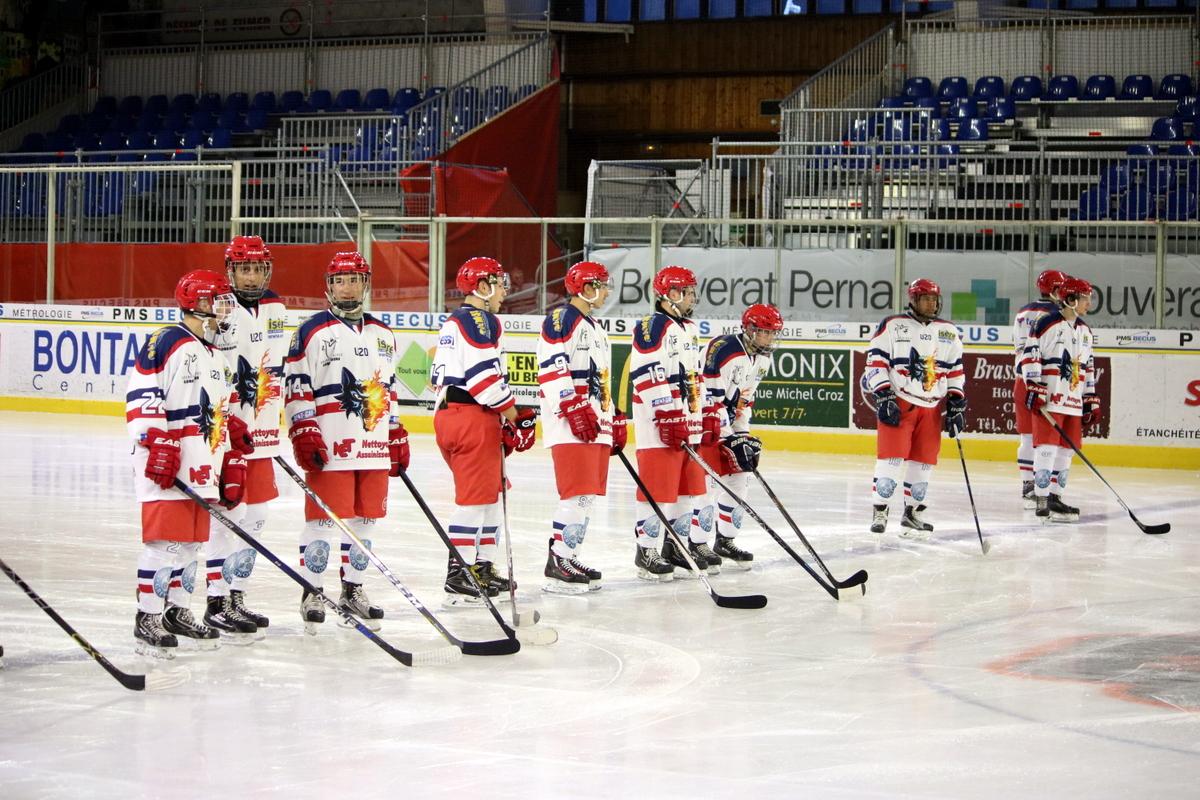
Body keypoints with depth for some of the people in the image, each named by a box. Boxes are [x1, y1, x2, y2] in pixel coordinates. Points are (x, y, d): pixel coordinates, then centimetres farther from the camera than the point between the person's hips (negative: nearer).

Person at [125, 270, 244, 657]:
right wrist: (157, 444, -21)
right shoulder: (166, 343, -9)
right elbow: (140, 397, -16)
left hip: (202, 468, 9)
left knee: (192, 540, 12)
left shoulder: (215, 355, 20)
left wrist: (232, 466, 20)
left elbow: (224, 416, 25)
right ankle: (148, 620, -5)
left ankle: (177, 611, 22)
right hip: (166, 466, -9)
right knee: (165, 539, -10)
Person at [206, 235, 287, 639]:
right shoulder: (224, 313, -13)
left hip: (261, 434, 8)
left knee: (255, 515, 13)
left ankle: (237, 597, 22)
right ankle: (218, 602, 0)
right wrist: (232, 427, -23)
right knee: (228, 516, -6)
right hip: (229, 435, -8)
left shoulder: (275, 310, 12)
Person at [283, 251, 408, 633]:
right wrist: (304, 434, -14)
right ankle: (312, 594, 4)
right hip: (328, 447, -6)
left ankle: (352, 589, 19)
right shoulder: (311, 332, -3)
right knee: (322, 519, -4)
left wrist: (398, 438, 18)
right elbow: (295, 388, -6)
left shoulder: (383, 335, 16)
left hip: (374, 446, 6)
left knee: (364, 520, 8)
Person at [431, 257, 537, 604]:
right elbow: (485, 377, -20)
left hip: (448, 414, 10)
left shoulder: (454, 321, 21)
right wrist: (516, 418, -11)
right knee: (476, 496, -7)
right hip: (473, 419, -10)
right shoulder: (480, 320, -10)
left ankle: (483, 566, 21)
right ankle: (459, 575, -7)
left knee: (489, 493, 17)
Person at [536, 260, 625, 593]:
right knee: (578, 492, -14)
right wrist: (575, 410, -23)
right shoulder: (561, 320, -7)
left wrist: (615, 420, 25)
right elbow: (551, 369, -17)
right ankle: (557, 565, -14)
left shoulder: (594, 328, 23)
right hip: (569, 425, -10)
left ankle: (568, 557, 14)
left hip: (595, 425, 10)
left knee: (586, 494, 9)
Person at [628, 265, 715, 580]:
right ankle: (647, 551, -1)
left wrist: (709, 414, 20)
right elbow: (649, 377, -19)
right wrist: (670, 418, -22)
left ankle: (681, 544, 23)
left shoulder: (689, 329, 19)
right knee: (657, 487, -7)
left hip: (688, 422, 10)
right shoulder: (653, 327, -12)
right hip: (659, 423, -10)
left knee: (690, 485, 13)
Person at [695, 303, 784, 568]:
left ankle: (726, 540, 22)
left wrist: (743, 433, 6)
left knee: (738, 477, 10)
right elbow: (709, 398, -27)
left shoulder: (762, 358, 5)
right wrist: (730, 437, -26)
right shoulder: (722, 350, -25)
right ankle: (696, 544, -8)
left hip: (726, 421, 9)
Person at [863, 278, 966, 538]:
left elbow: (956, 371, 16)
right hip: (898, 403, -5)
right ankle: (879, 511, 0)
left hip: (932, 407, 5)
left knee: (924, 460, 5)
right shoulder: (892, 326, -3)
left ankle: (912, 512, 15)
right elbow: (875, 362, -6)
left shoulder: (949, 332, 12)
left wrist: (957, 405, 8)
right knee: (892, 456, -10)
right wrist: (884, 398, -13)